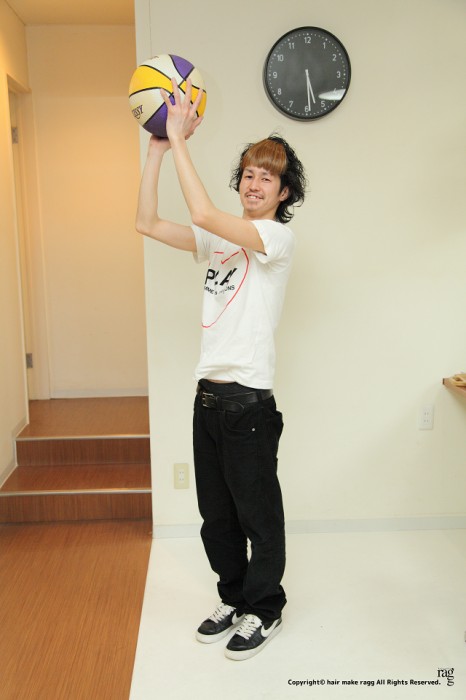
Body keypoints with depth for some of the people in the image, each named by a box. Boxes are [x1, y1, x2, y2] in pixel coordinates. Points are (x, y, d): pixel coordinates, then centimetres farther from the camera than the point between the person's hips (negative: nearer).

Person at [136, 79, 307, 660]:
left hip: (247, 398, -7)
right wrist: (157, 149, 3)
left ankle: (265, 611, 27)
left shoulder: (279, 236, -8)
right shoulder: (221, 238, 14)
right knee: (216, 512, 18)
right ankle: (235, 599, 36)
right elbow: (147, 223, 8)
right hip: (208, 393, 8)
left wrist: (180, 140, -17)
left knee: (258, 512, 7)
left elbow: (203, 213, -23)